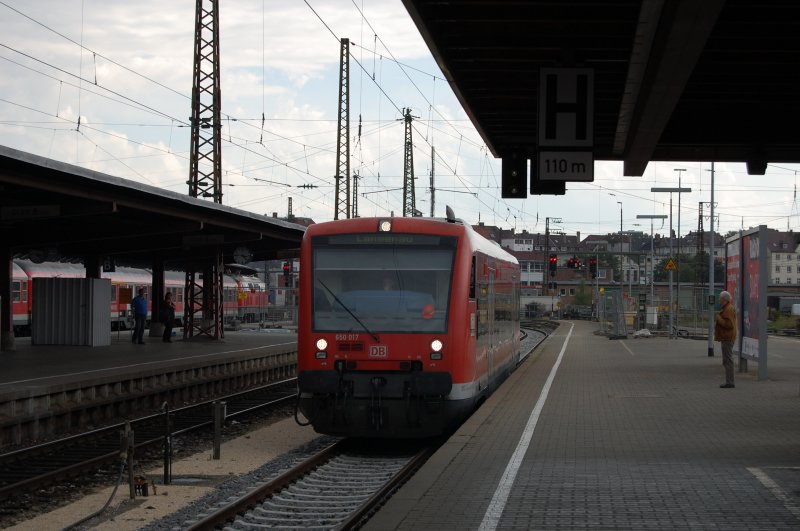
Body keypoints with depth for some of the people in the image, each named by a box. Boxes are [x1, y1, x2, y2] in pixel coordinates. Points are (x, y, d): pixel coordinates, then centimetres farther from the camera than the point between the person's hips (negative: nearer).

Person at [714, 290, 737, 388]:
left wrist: (719, 319, -16)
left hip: (727, 339, -11)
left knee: (728, 360, -10)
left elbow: (729, 324, -23)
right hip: (726, 338, 11)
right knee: (727, 361, 12)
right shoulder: (726, 308, 19)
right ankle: (729, 382, 14)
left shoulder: (728, 310, -15)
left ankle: (730, 383, -10)